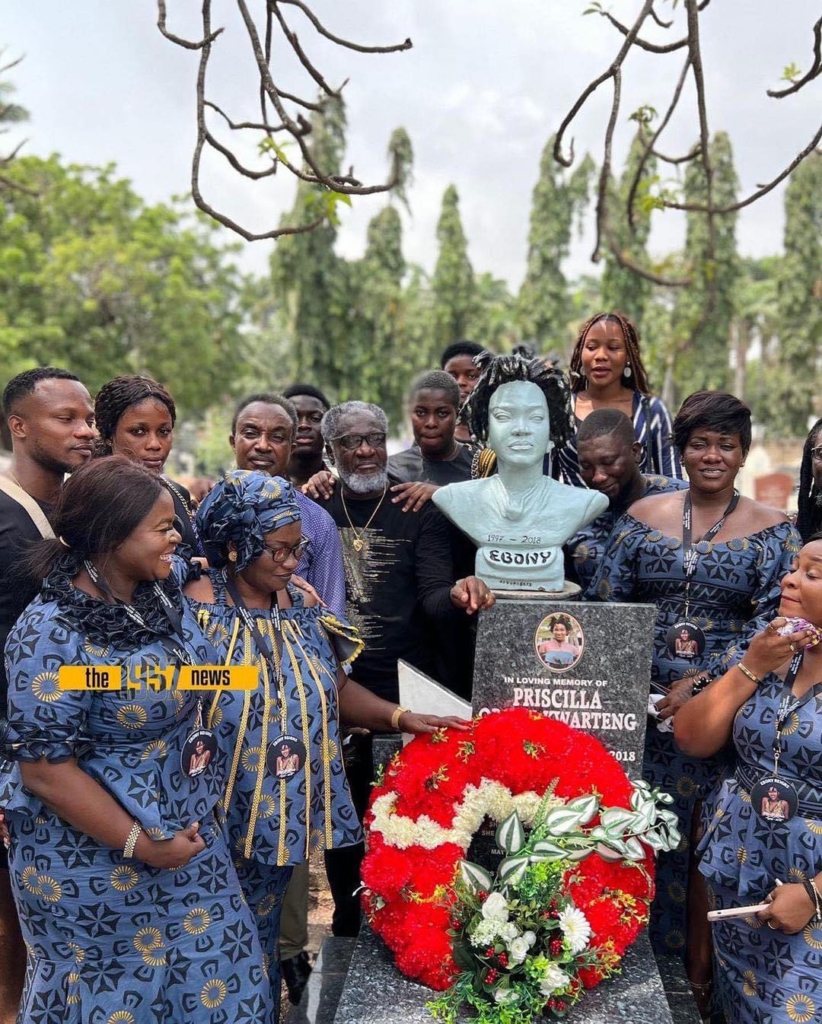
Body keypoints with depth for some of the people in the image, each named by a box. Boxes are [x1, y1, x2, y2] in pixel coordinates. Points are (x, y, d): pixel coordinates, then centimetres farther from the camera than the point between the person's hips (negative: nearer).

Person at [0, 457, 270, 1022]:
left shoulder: (164, 591, -4)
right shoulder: (52, 634, -25)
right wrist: (140, 845, -18)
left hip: (188, 828, 7)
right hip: (93, 859, -6)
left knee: (214, 977, 16)